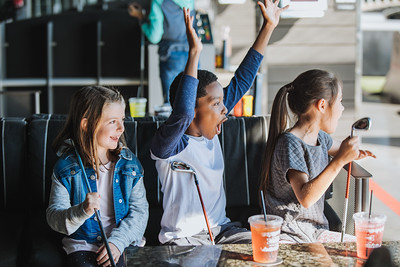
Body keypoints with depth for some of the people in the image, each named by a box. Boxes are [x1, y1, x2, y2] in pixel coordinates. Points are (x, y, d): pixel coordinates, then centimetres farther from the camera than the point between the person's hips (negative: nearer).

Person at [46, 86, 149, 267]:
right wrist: (82, 211, -26)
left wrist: (118, 241, -12)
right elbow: (53, 218, -6)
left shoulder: (129, 163, 3)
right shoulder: (66, 168, -4)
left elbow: (139, 208, 1)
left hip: (122, 243, 1)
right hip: (82, 244, -1)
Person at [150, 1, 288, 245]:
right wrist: (194, 53, -40)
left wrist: (269, 26, 9)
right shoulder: (167, 145, -17)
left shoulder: (211, 132, 3)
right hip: (183, 238, -7)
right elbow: (182, 114, -41)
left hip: (221, 229, 7)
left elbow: (241, 81, 8)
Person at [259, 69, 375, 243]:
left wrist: (352, 153, 9)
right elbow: (305, 198, -31)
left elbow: (336, 147, 32)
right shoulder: (290, 143, -19)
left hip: (316, 232, 9)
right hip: (289, 236, -8)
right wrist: (339, 161, -34)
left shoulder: (319, 137, 6)